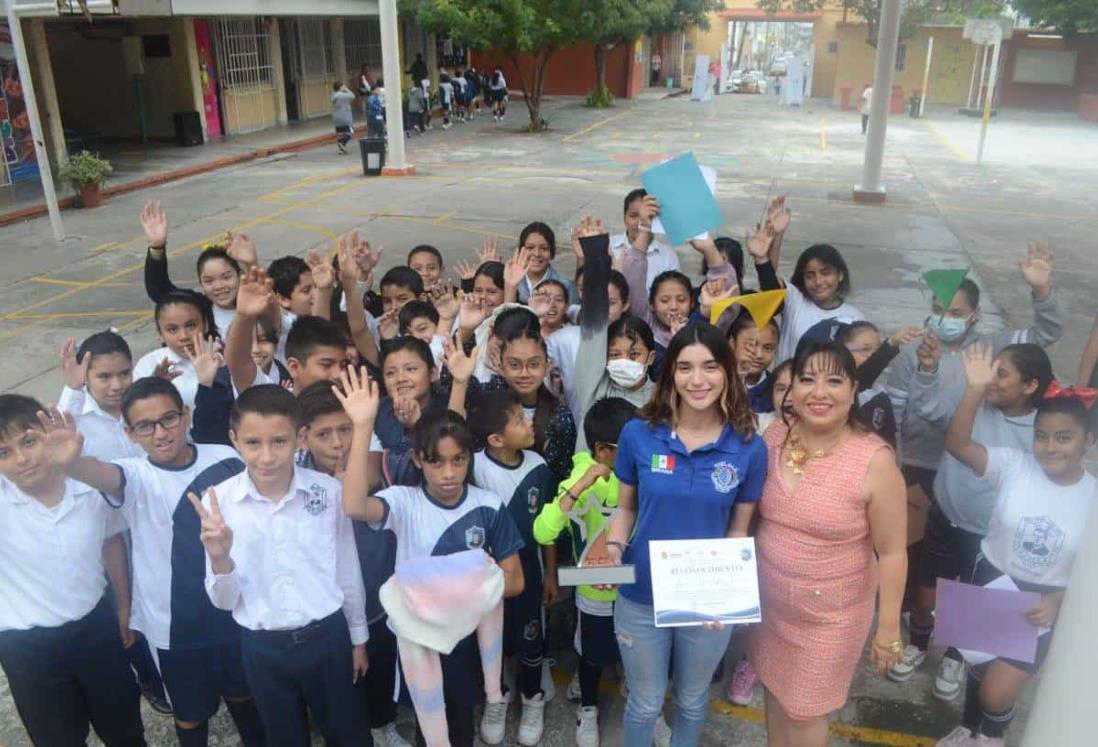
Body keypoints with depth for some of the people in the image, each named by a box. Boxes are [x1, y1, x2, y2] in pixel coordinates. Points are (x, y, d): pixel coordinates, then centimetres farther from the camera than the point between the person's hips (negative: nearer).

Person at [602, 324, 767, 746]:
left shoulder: (749, 448, -12)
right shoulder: (638, 434, -13)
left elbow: (739, 530, -3)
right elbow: (626, 508, 0)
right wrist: (613, 548, -20)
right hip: (641, 596, 0)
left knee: (692, 700, 25)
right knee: (645, 703, 19)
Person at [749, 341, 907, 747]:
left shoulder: (874, 461, -24)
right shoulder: (776, 435, -10)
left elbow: (892, 551, -16)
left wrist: (889, 627, -10)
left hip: (829, 612, -4)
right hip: (770, 598, 5)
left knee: (804, 710, 13)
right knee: (774, 688, 24)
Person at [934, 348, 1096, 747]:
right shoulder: (1014, 465, -14)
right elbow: (957, 444, -28)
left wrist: (1060, 602, -21)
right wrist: (976, 389, -39)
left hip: (1041, 607, -1)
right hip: (989, 583, 1)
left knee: (998, 692, -3)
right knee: (980, 666, 22)